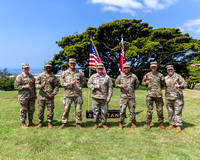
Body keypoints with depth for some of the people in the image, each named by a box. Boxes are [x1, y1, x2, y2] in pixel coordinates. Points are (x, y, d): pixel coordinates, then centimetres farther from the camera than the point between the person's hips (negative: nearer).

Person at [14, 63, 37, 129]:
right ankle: (23, 124, 16)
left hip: (32, 96, 6)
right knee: (24, 110, 3)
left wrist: (35, 94, 14)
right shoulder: (19, 77, -5)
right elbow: (16, 86, -9)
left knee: (32, 109, 11)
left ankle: (30, 122, 26)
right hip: (23, 96, -6)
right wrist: (25, 86, -20)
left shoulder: (31, 76, 13)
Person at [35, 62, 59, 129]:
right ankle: (40, 123, 22)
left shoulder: (54, 77, 7)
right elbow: (36, 84, 5)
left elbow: (56, 86, 6)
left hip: (50, 97, -1)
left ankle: (50, 123, 17)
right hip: (41, 96, 1)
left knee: (50, 111, 3)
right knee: (40, 111, 6)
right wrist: (40, 86, -18)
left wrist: (53, 94, -6)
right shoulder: (40, 76, 8)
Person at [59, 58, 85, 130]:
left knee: (78, 110, 3)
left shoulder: (80, 72, 7)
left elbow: (83, 81, 17)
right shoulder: (64, 73, 5)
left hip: (78, 94, 1)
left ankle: (78, 124, 17)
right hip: (68, 94, 0)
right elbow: (62, 83, 0)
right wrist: (70, 84, -13)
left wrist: (79, 87, 5)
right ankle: (64, 123, 21)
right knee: (66, 109, 3)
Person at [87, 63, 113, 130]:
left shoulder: (107, 77, 5)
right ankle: (96, 124, 21)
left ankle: (104, 123, 22)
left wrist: (109, 96, -4)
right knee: (95, 111, 6)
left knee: (104, 111, 5)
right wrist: (96, 86, -11)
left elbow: (110, 87, 3)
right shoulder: (93, 77, 7)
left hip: (104, 98, 0)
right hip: (95, 97, 1)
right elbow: (89, 84, 4)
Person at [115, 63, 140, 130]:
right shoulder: (120, 76, 2)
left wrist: (132, 89, 6)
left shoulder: (134, 76, 3)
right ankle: (120, 124, 16)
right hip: (123, 97, -1)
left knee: (132, 111, 7)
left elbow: (137, 85, 16)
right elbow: (116, 84, 7)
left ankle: (133, 124, 21)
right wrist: (121, 85, -12)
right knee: (122, 111, 2)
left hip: (132, 97, 1)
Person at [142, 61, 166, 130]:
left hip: (158, 95, 1)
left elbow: (163, 84, 19)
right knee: (149, 110, 0)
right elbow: (142, 83, 12)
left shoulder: (160, 75, 8)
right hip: (149, 94, -1)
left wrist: (158, 89, 10)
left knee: (160, 110, 6)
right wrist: (146, 82, -8)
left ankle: (161, 124, 21)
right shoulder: (147, 75, 6)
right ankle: (148, 124, 13)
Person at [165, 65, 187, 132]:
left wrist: (179, 86, -30)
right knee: (170, 112, 9)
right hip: (168, 97, 4)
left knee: (178, 111, -3)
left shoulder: (178, 76, -2)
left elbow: (185, 84, -10)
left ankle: (178, 126, 4)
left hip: (178, 97, -4)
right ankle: (172, 124, 21)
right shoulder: (165, 78, 11)